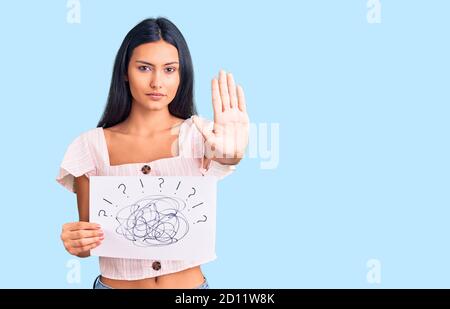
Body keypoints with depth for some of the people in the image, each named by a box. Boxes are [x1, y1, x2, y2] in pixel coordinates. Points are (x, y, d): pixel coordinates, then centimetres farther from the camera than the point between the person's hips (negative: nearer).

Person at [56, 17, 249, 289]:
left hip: (190, 282, 0)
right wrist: (76, 243, -21)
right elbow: (86, 238, 1)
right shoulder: (91, 146, -6)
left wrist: (229, 158, -48)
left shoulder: (200, 134, -7)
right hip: (116, 283, 0)